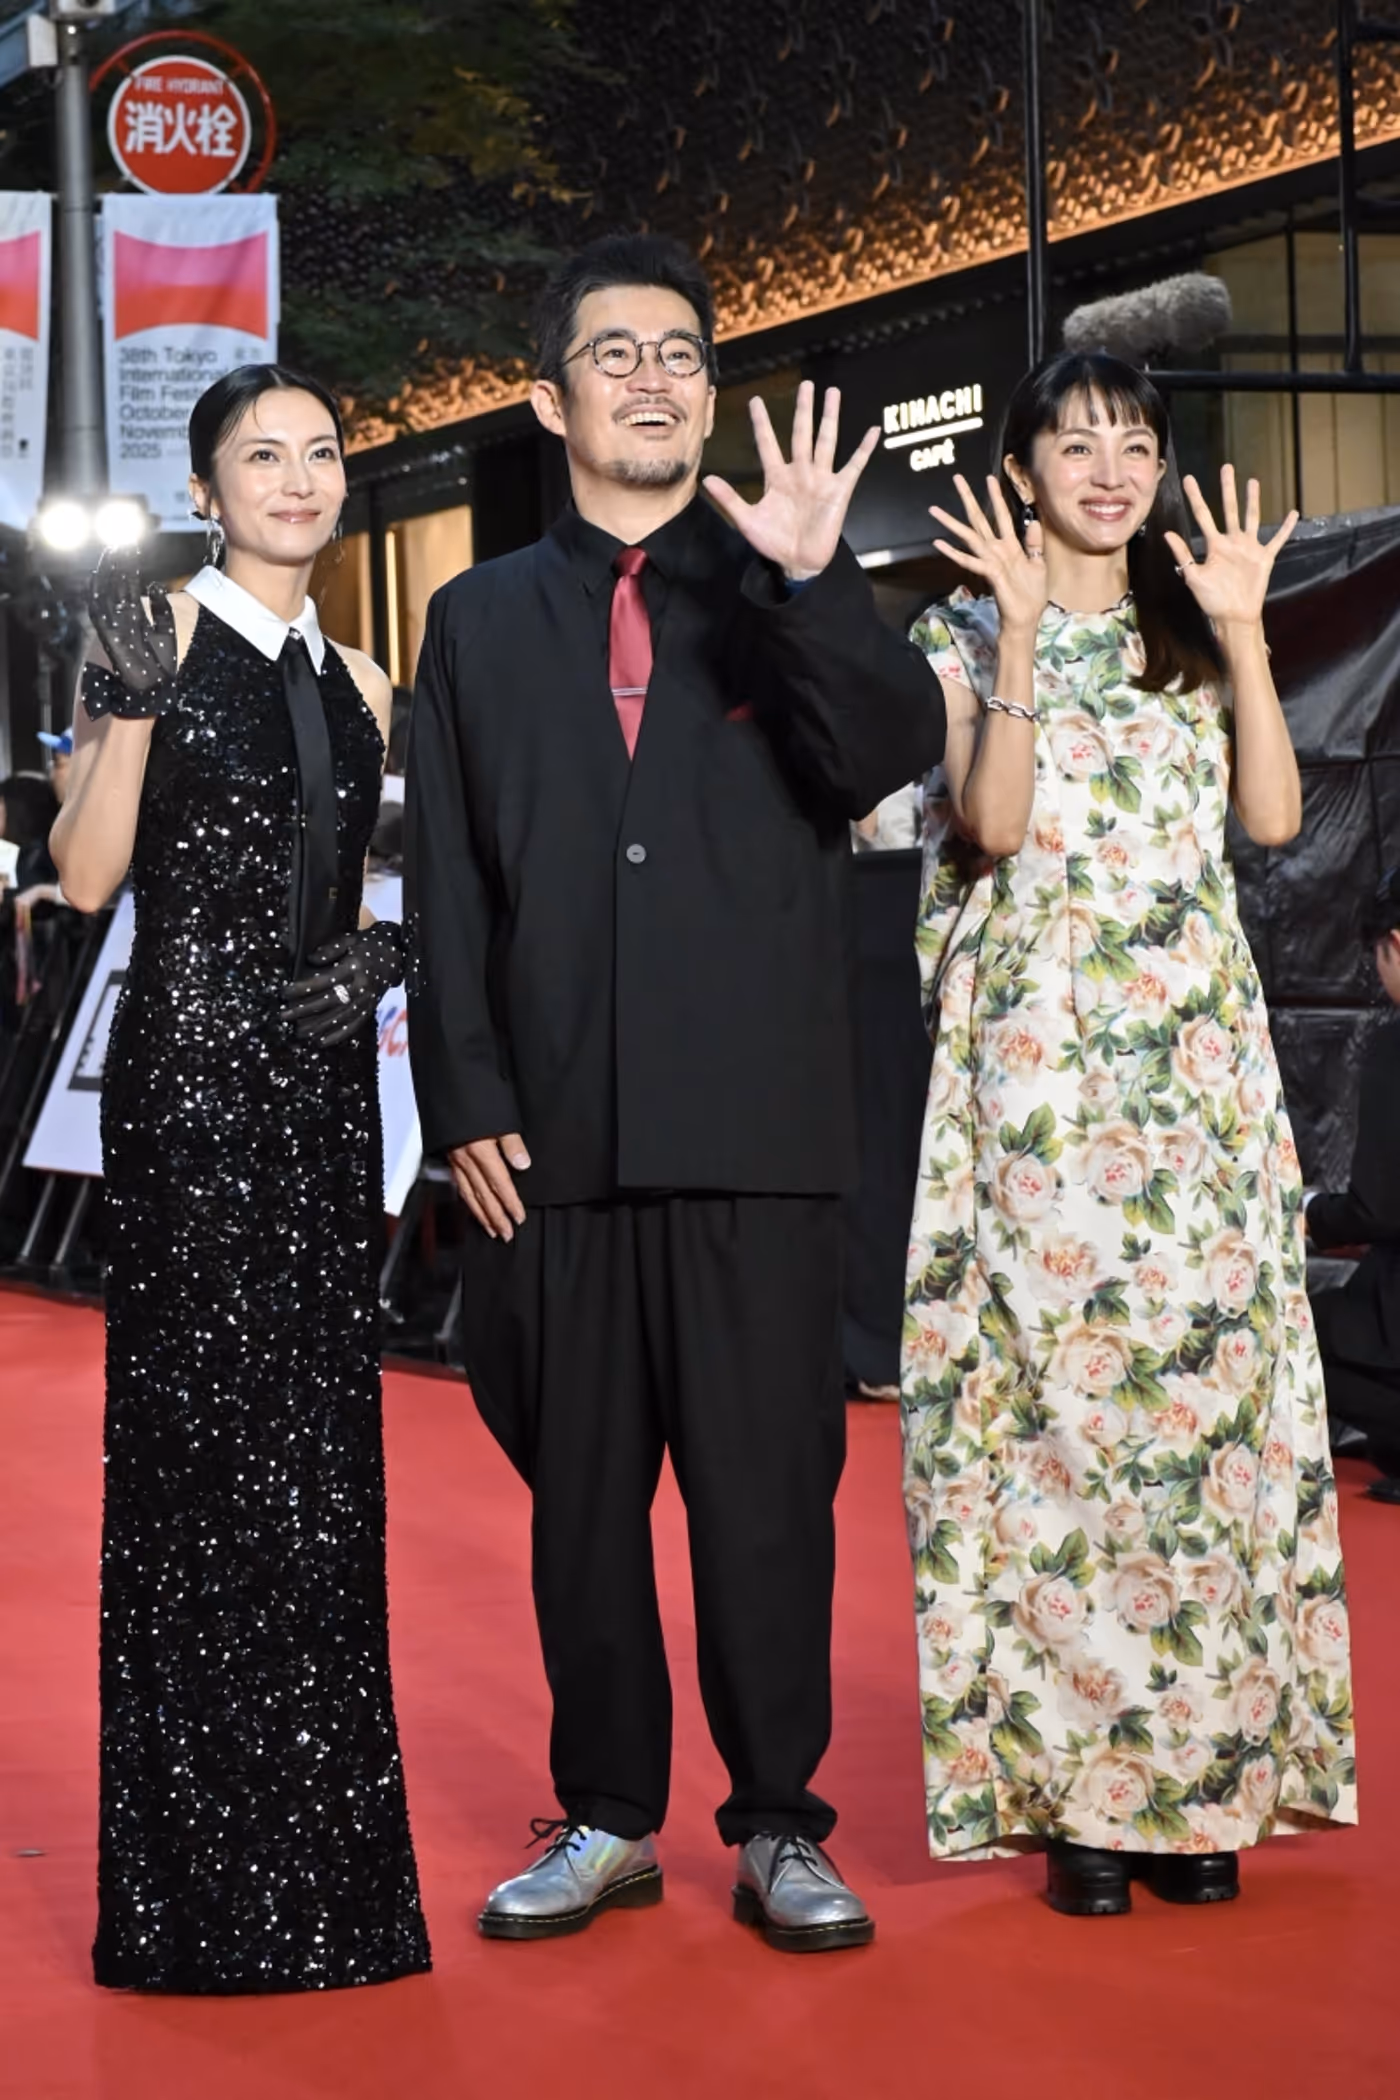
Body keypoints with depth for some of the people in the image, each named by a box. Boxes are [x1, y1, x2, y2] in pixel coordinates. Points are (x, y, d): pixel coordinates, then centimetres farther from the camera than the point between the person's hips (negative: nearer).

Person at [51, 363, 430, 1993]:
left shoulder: (359, 685, 15)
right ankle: (202, 1887, 3)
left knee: (321, 1457, 7)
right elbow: (86, 875, -10)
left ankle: (321, 1860, 15)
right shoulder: (153, 640, -2)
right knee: (202, 1444, -5)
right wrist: (130, 707, -21)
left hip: (321, 1081, 6)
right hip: (188, 1077, -6)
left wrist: (382, 958, 3)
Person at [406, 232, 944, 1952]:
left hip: (753, 1131, -1)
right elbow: (443, 888, 10)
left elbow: (894, 752, -8)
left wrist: (813, 582, -21)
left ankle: (780, 1828, 11)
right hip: (554, 1140, 2)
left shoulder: (785, 597, 9)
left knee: (769, 1489, 0)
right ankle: (606, 1820, 19)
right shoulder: (480, 620, 13)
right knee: (580, 1492, 8)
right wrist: (467, 1104, 1)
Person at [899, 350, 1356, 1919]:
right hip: (1037, 1060, -3)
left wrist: (1243, 635, -6)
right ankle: (1067, 1784, 0)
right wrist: (1025, 636, -15)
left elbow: (1274, 816, 0)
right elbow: (993, 825, -10)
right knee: (1053, 1391, -6)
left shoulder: (1193, 631, 15)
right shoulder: (971, 639, 7)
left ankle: (1196, 1776, 7)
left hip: (1195, 1054, 3)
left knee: (1205, 1386, -1)